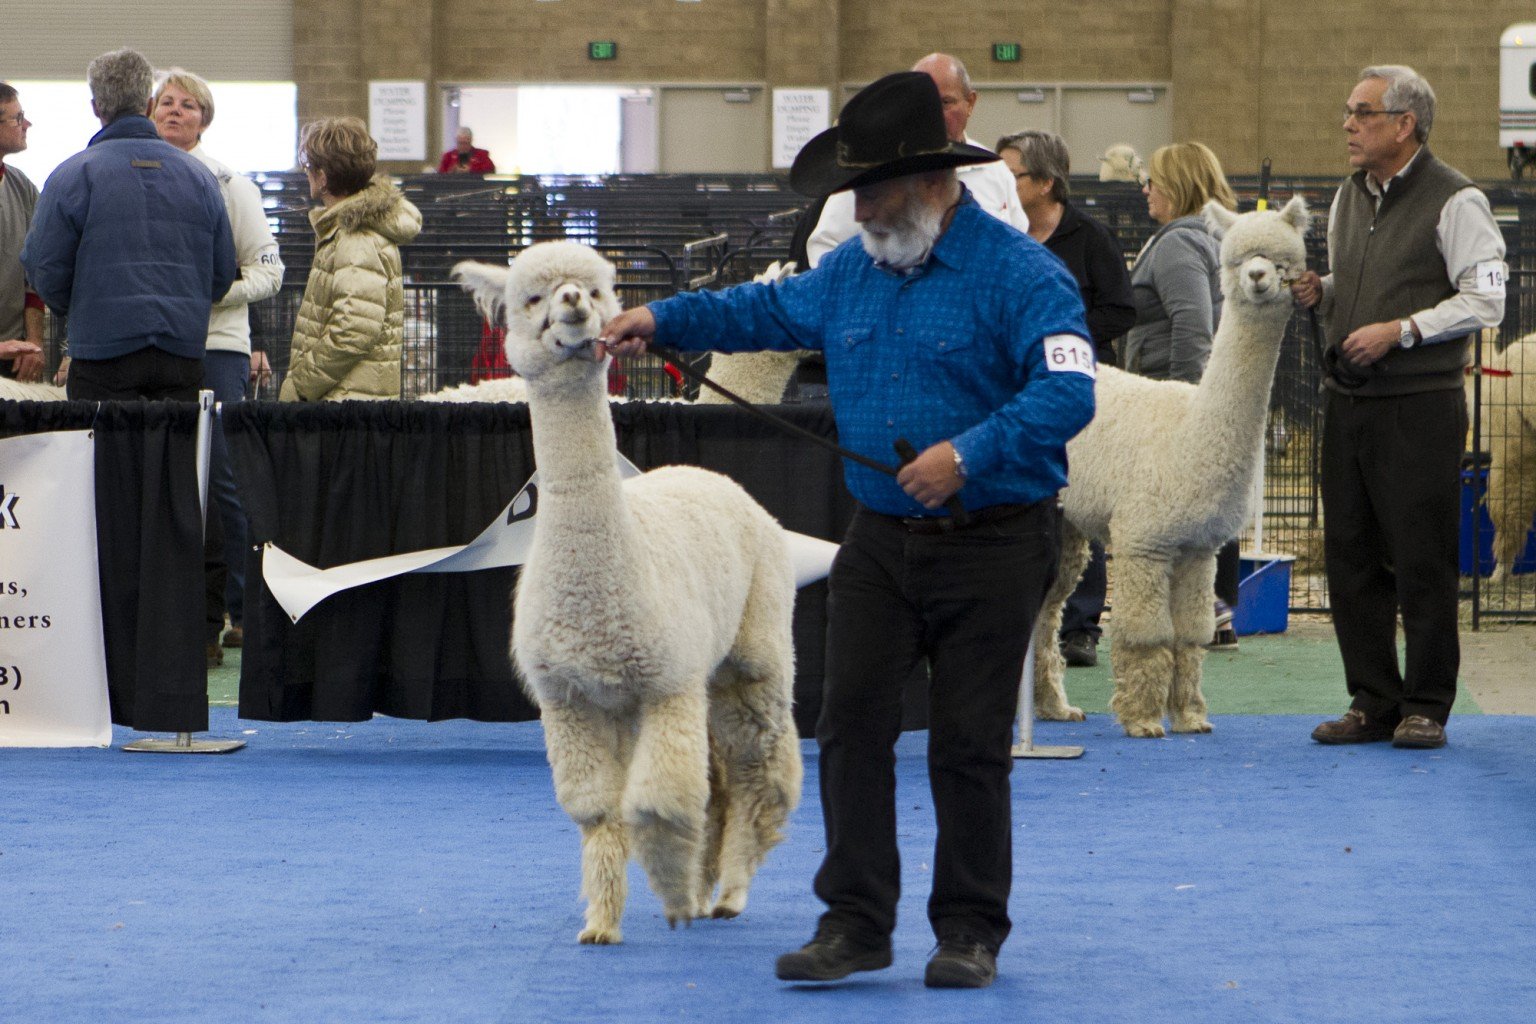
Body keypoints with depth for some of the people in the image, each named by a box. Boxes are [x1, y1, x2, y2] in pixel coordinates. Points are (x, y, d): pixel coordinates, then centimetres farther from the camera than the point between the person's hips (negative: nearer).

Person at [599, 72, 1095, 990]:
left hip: (991, 544, -6)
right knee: (852, 721, -1)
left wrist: (970, 453, -31)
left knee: (970, 743, 0)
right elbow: (771, 310, 28)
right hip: (880, 537, 6)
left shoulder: (1019, 274, -13)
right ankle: (855, 922, 5)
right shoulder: (852, 270, 10)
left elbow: (1068, 393, -23)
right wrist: (662, 319, 21)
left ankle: (971, 931, 13)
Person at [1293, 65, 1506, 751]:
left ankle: (1426, 707, 6)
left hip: (1420, 405, -7)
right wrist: (1318, 293, 5)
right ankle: (1372, 701, 16)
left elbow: (1485, 301, -10)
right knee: (1350, 557, 7)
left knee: (1422, 560, -3)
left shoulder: (1455, 200, -7)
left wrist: (1400, 330, -17)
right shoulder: (1349, 196, 16)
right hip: (1348, 402, 7)